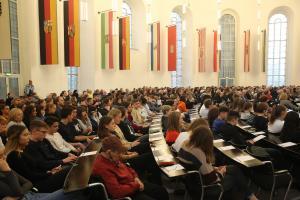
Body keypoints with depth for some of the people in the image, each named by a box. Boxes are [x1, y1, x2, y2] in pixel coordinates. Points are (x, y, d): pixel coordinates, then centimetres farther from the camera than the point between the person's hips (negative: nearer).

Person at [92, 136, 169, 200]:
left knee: (162, 191, 11)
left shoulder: (113, 158, -2)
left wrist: (135, 177, -1)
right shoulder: (102, 167, -30)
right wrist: (136, 185, -20)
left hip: (132, 183, 9)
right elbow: (117, 191, -32)